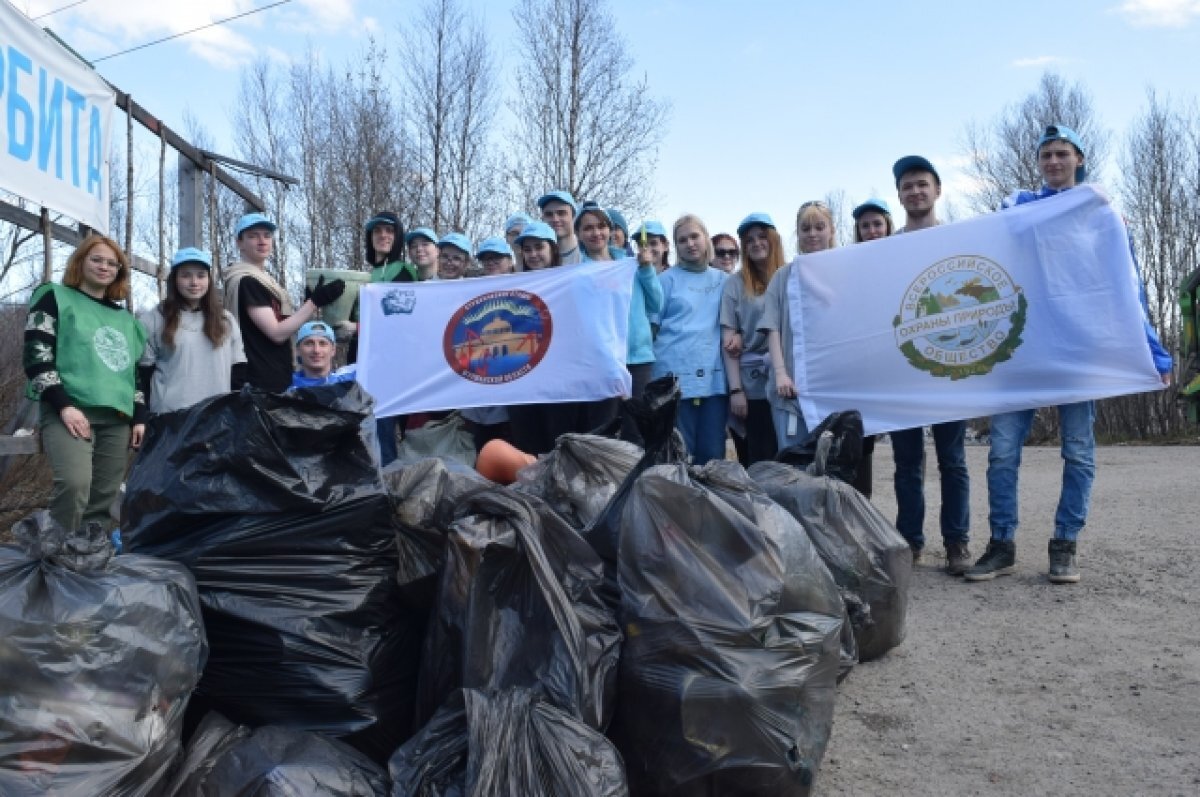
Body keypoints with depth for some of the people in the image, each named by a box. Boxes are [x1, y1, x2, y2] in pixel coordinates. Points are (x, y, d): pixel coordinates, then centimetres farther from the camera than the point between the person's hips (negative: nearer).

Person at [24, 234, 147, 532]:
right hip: (70, 411, -5)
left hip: (117, 418, 6)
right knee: (75, 482, -28)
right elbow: (36, 356, -3)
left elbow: (136, 373, 24)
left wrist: (140, 416, 10)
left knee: (103, 497, 0)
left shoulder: (125, 319, 24)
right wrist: (64, 405, -15)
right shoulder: (55, 298, 9)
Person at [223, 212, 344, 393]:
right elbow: (277, 333, -17)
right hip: (262, 381, -10)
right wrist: (315, 301, -16)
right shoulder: (246, 282, -12)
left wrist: (310, 301, 8)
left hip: (275, 377, 10)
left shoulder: (262, 279, 18)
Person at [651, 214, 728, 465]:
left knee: (712, 455, 5)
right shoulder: (667, 279, 5)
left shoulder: (722, 280, 15)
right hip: (676, 377, -3)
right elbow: (649, 324, 4)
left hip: (714, 377, 3)